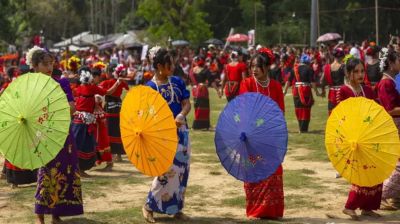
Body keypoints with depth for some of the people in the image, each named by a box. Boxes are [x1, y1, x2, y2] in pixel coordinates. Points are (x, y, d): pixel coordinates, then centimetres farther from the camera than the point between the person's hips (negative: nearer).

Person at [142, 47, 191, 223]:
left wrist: (181, 115, -21)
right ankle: (149, 206, 5)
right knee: (168, 170, -10)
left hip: (181, 131, 5)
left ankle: (176, 208, 18)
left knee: (182, 170, 6)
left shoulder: (177, 82, 4)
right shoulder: (150, 87, -9)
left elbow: (187, 104, 0)